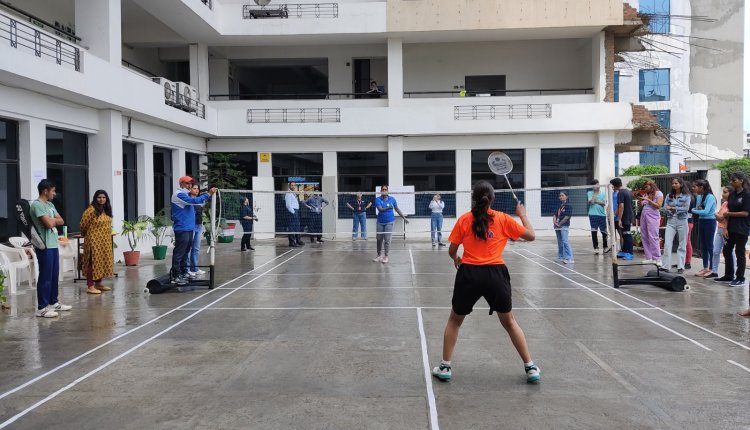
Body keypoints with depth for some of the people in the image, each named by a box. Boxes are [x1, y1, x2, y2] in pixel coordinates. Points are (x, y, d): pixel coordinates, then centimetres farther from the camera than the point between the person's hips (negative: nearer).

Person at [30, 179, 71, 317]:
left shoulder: (50, 205, 17)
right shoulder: (37, 205, -12)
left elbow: (61, 221, 14)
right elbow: (49, 224, -20)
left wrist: (52, 220, -5)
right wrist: (54, 219, 1)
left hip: (53, 244, 9)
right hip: (44, 246, -9)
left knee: (54, 275, 15)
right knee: (45, 276, -7)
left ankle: (53, 302, 25)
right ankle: (41, 308, -2)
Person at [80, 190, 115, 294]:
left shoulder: (106, 210, 10)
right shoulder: (91, 210, -15)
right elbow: (83, 224, -11)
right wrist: (85, 234, 5)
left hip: (105, 241, 8)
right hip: (94, 240, -8)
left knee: (102, 261, 12)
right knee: (93, 262, -6)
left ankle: (98, 284, 22)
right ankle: (90, 286, -3)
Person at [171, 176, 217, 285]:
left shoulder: (186, 195, 19)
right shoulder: (179, 194, -13)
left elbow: (198, 200, 20)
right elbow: (194, 201, -24)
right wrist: (208, 194, -22)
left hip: (188, 228, 10)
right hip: (182, 228, -10)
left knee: (185, 251, 16)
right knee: (179, 252, -8)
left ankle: (184, 272, 24)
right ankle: (175, 276, -6)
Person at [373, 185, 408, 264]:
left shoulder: (392, 199, 2)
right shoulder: (378, 199, -4)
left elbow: (397, 209, 11)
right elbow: (380, 209, -19)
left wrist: (404, 218, 12)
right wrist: (387, 208, -37)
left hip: (389, 222, -1)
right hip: (380, 222, 1)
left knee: (387, 240, -6)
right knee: (379, 239, 9)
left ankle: (386, 256, 2)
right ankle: (379, 255, 24)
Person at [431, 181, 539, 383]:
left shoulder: (463, 220, 1)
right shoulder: (503, 219, 1)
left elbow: (451, 251, 5)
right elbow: (530, 235, 7)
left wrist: (456, 259, 28)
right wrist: (522, 214, 22)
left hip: (469, 274, 0)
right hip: (495, 274, 1)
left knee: (455, 320, 19)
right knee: (509, 322, 18)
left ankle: (445, 367, 21)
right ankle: (531, 368, 20)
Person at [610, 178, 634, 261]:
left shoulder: (620, 193, -15)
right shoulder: (629, 191, 13)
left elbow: (621, 206, -22)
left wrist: (619, 219, -22)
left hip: (625, 218, -9)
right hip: (629, 217, 9)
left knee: (627, 235, -5)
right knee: (625, 235, 15)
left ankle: (630, 253, -3)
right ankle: (624, 251, 22)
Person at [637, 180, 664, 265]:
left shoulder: (658, 193, 1)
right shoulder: (645, 194, 15)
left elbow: (658, 206, -10)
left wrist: (648, 199, -12)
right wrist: (640, 200, 1)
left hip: (653, 217, -6)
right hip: (643, 216, 6)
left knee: (653, 238, -12)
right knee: (644, 237, 3)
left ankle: (657, 259, -10)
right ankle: (649, 258, 9)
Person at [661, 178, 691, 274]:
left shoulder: (686, 196, 2)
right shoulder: (669, 196, 10)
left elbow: (686, 208, -10)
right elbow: (665, 208, 1)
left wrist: (672, 208, -9)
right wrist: (678, 209, -12)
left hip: (682, 221, -2)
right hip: (671, 221, 2)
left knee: (682, 245, 4)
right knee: (667, 244, -7)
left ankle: (681, 266, 10)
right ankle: (666, 266, -6)